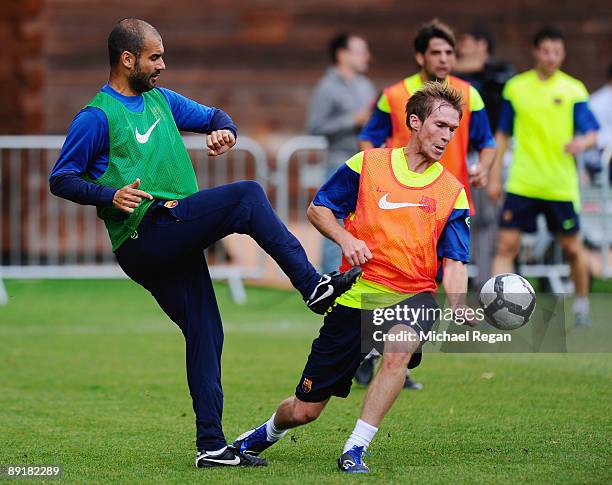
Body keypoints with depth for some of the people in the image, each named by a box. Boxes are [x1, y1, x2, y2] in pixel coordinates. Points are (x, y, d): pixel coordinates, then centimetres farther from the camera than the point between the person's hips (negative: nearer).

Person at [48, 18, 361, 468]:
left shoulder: (161, 100, 18)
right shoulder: (96, 117, -4)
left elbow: (215, 116, 27)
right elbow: (61, 179, -3)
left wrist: (223, 131, 2)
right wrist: (110, 195, -20)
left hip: (176, 237, 8)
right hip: (145, 235, -8)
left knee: (206, 333, 5)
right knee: (248, 195, -20)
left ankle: (211, 446, 8)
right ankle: (313, 286, -18)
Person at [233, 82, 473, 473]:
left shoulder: (453, 192, 2)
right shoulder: (367, 164, 0)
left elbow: (453, 264, -3)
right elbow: (318, 208, 9)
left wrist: (459, 308, -22)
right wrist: (345, 237, -11)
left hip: (412, 297, 0)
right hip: (356, 297, 0)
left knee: (398, 352, -38)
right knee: (304, 410, 5)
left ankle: (355, 450, -25)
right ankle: (268, 434, 41)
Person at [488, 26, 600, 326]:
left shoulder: (573, 90, 0)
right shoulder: (515, 87, 5)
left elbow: (592, 133, -3)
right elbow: (503, 135, 12)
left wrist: (582, 142, -27)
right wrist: (494, 176, 9)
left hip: (561, 186, -1)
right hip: (521, 184, 1)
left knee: (572, 247, 9)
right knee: (507, 244, -8)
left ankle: (581, 304, 30)